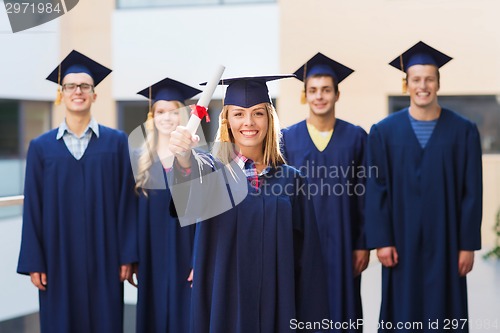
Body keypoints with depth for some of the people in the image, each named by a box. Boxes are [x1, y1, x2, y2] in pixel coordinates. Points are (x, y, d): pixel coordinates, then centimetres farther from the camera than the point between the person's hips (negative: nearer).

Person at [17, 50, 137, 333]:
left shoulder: (116, 142, 2)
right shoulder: (41, 147, 3)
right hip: (58, 258, 1)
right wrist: (33, 262, -2)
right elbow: (33, 208, 2)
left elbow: (126, 201, 0)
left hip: (104, 257, 0)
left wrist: (127, 256, -4)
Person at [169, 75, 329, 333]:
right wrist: (185, 162, -48)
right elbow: (195, 197, -27)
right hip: (224, 305, -2)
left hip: (277, 305, 2)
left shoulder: (290, 179, 5)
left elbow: (306, 256, 4)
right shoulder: (213, 170, -1)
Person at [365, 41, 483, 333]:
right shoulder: (384, 132, 0)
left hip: (445, 242, 0)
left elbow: (472, 193, -1)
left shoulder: (464, 131, 0)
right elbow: (377, 190, -1)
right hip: (402, 242, 0)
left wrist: (468, 244, -4)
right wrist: (381, 241, -7)